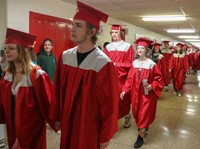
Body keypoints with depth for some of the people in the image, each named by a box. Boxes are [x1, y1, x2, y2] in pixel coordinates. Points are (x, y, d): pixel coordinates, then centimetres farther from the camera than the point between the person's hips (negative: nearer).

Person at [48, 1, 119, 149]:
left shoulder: (103, 64, -21)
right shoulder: (65, 57, -5)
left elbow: (109, 104, -15)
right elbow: (58, 91, 5)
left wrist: (106, 135, -8)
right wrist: (57, 117, 11)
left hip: (90, 126, -5)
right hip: (68, 123, 5)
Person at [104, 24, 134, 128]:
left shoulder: (128, 46, 0)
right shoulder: (108, 47, 9)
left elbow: (129, 63, -6)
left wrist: (116, 64, -15)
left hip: (122, 77, -2)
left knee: (123, 98, 9)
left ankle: (127, 116, 31)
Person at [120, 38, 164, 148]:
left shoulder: (152, 64, -11)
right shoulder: (134, 63, 2)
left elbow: (159, 79, -6)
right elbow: (130, 79, 3)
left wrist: (152, 86, -23)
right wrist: (124, 90, -3)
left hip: (147, 93, -5)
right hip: (136, 93, 5)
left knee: (144, 114, 1)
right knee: (137, 113, 16)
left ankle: (140, 137, 14)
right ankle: (144, 127, 44)